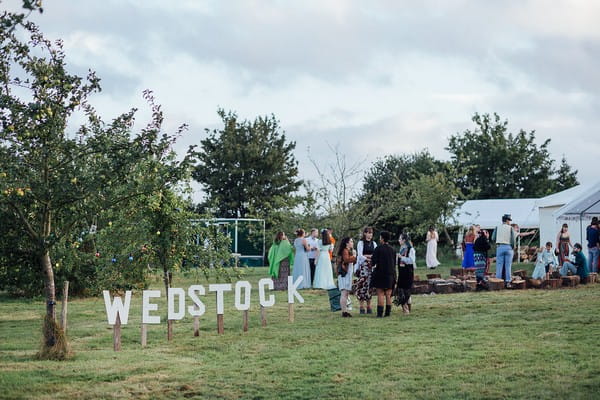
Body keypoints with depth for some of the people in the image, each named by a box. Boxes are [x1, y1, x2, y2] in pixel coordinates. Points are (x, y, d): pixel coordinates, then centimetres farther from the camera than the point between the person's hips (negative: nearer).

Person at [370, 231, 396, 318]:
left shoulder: (379, 248, -11)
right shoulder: (392, 249, 4)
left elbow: (374, 261, -11)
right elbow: (394, 262, 11)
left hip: (380, 273, -4)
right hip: (390, 274, 4)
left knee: (380, 294, -2)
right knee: (388, 295, 9)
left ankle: (380, 313, -6)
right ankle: (388, 312, 8)